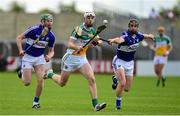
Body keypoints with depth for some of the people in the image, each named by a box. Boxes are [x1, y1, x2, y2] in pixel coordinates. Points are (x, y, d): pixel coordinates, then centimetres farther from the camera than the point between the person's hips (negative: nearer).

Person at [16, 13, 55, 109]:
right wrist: (20, 50, -27)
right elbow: (19, 38, -12)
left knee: (40, 80, -14)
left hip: (40, 58, 3)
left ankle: (36, 101, 5)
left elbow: (51, 51, 4)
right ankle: (22, 73, 30)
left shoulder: (51, 36, -7)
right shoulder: (33, 30, -20)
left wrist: (49, 56, -19)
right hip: (28, 57, -3)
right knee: (27, 82, -6)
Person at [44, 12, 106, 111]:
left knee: (92, 79, -16)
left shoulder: (92, 31, 3)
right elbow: (69, 44, -23)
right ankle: (50, 74, 42)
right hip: (71, 58, -5)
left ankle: (95, 105, -17)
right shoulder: (78, 29, -18)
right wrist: (78, 48, -42)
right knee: (62, 83, 10)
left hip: (82, 59, 5)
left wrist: (97, 42, -6)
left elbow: (99, 41, 17)